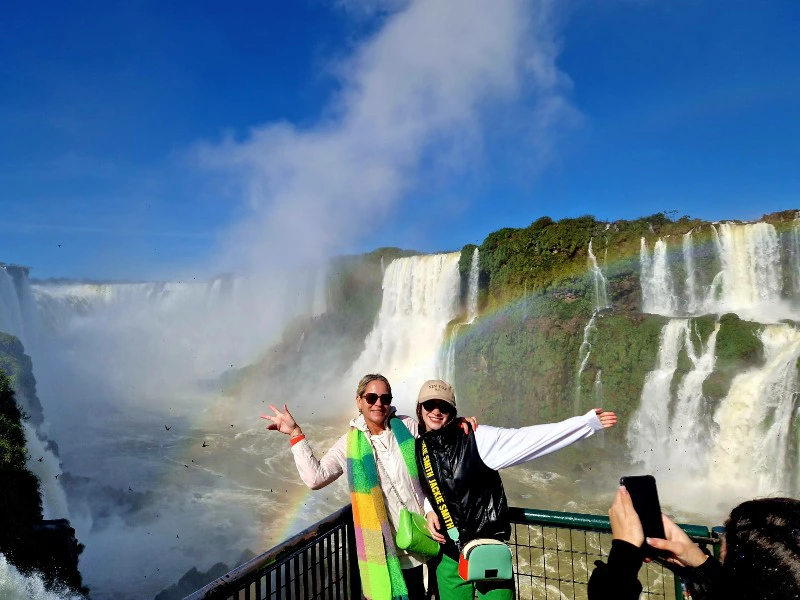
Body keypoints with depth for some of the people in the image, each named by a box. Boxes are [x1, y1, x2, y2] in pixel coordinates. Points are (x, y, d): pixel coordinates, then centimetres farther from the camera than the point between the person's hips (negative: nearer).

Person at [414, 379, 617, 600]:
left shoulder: (477, 438, -14)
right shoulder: (417, 449, 1)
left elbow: (529, 438, -21)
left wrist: (587, 421, -28)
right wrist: (429, 512, -2)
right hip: (449, 556, 4)